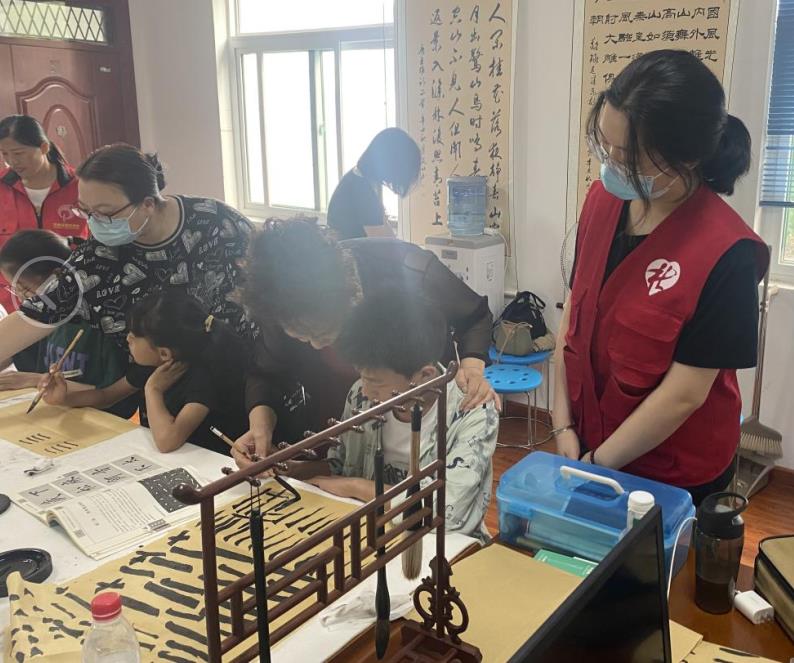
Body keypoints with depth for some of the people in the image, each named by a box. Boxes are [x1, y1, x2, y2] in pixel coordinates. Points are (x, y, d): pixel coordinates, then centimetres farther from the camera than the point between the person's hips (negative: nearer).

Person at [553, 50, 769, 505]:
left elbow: (684, 394, -21)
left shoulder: (725, 254, -24)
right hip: (587, 442, 5)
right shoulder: (604, 199, -7)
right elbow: (575, 313, -1)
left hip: (673, 477, -5)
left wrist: (596, 465, -13)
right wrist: (564, 426, -3)